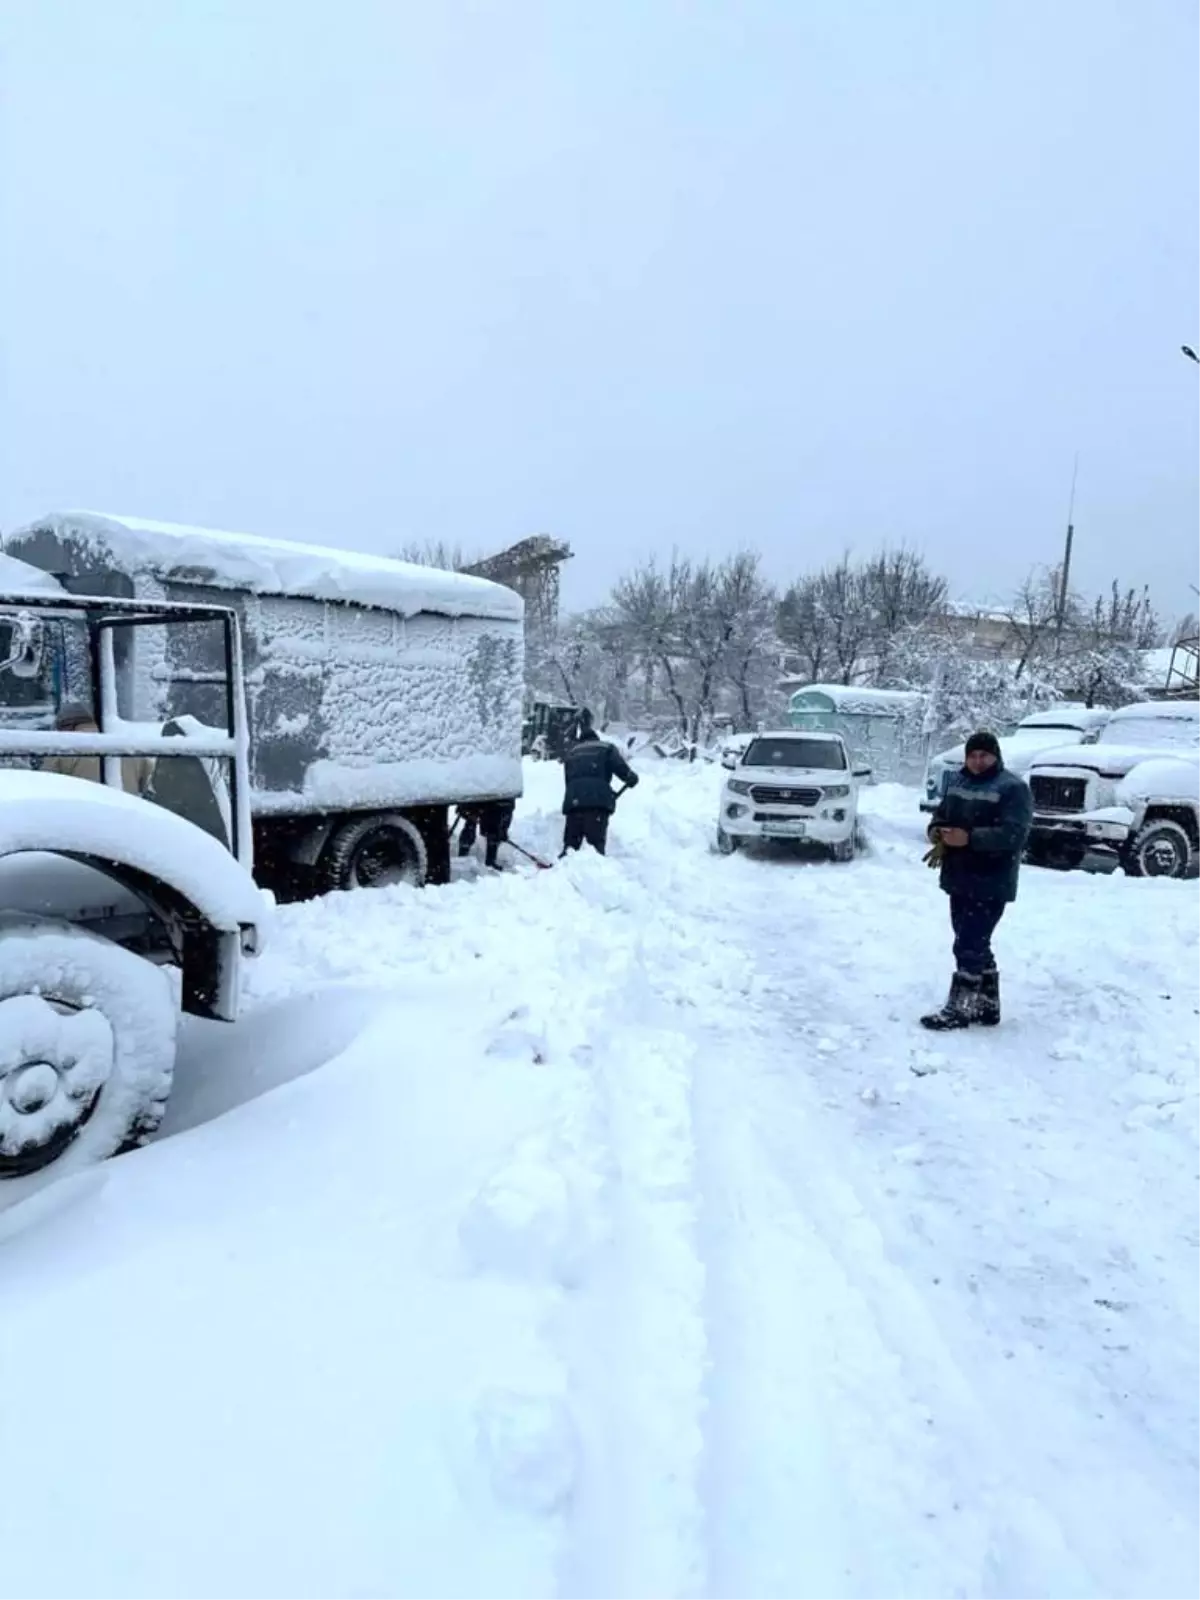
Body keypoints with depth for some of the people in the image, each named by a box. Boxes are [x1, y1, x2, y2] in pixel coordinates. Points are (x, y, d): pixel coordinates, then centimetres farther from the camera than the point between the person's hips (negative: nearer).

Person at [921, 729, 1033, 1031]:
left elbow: (1013, 834, -21)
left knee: (969, 946, -7)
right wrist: (937, 831, -6)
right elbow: (941, 815, 18)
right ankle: (987, 1005, 25)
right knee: (976, 945, 15)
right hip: (960, 880, 8)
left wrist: (969, 838, -29)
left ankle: (959, 1009, 1)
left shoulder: (1012, 788, -11)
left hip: (991, 885, -8)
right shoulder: (959, 783, 13)